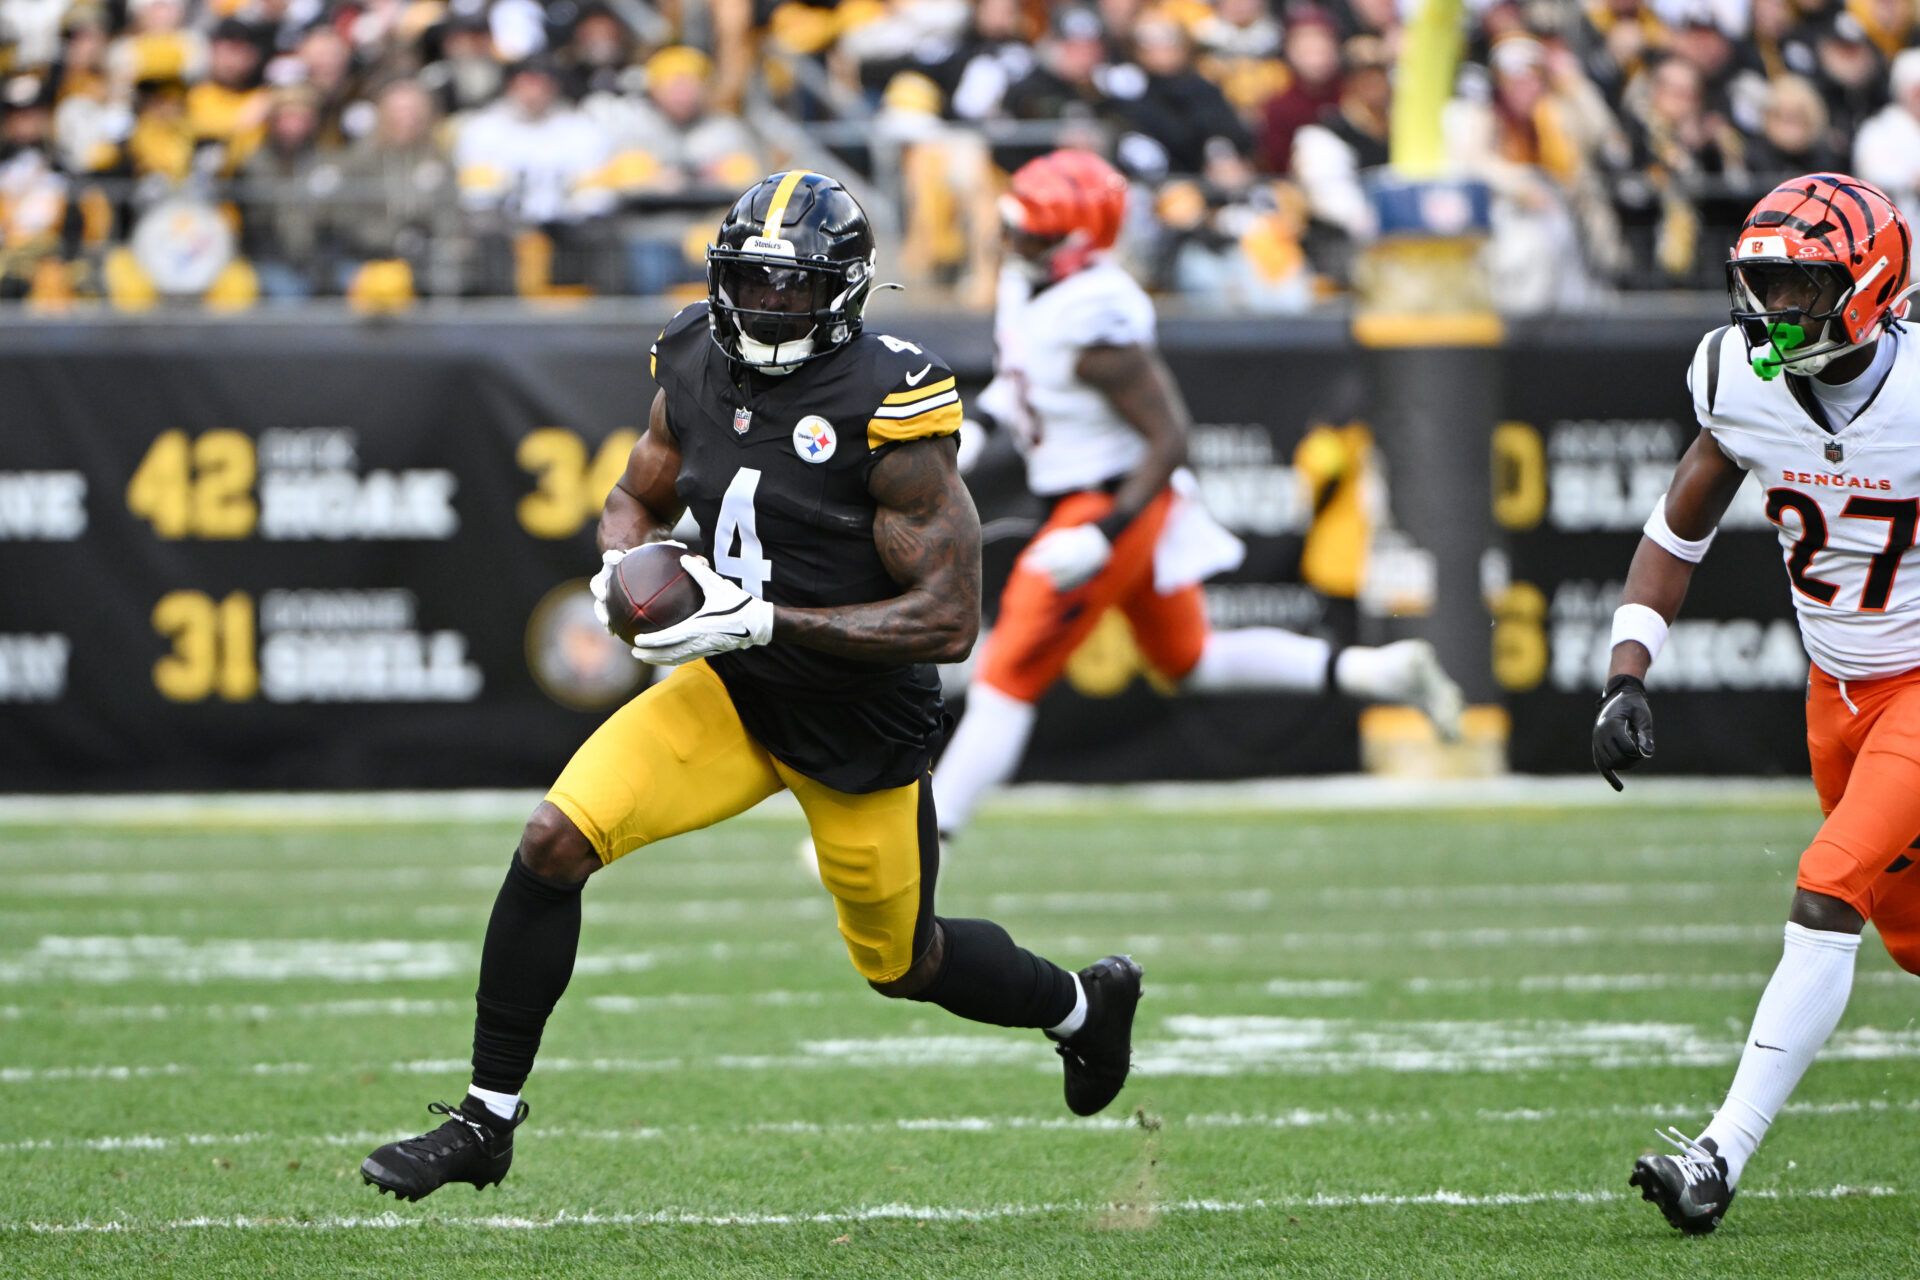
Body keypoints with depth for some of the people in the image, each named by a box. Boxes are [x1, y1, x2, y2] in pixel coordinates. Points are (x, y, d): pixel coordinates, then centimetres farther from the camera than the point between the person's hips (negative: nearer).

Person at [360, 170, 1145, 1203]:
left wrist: (766, 619, -29)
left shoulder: (887, 408, -23)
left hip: (859, 726, -4)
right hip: (731, 690, 5)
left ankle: (1084, 1002, 48)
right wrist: (626, 569, -11)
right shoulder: (699, 370, -5)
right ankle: (486, 1123, -4)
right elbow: (636, 502, 14)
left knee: (901, 963, 15)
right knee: (554, 843, -15)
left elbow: (950, 621, -23)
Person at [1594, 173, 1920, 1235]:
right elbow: (1679, 528, 4)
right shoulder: (1742, 383, -10)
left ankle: (1725, 1154, -19)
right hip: (1835, 689, 6)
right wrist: (1627, 676, -6)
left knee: (1827, 898, -19)